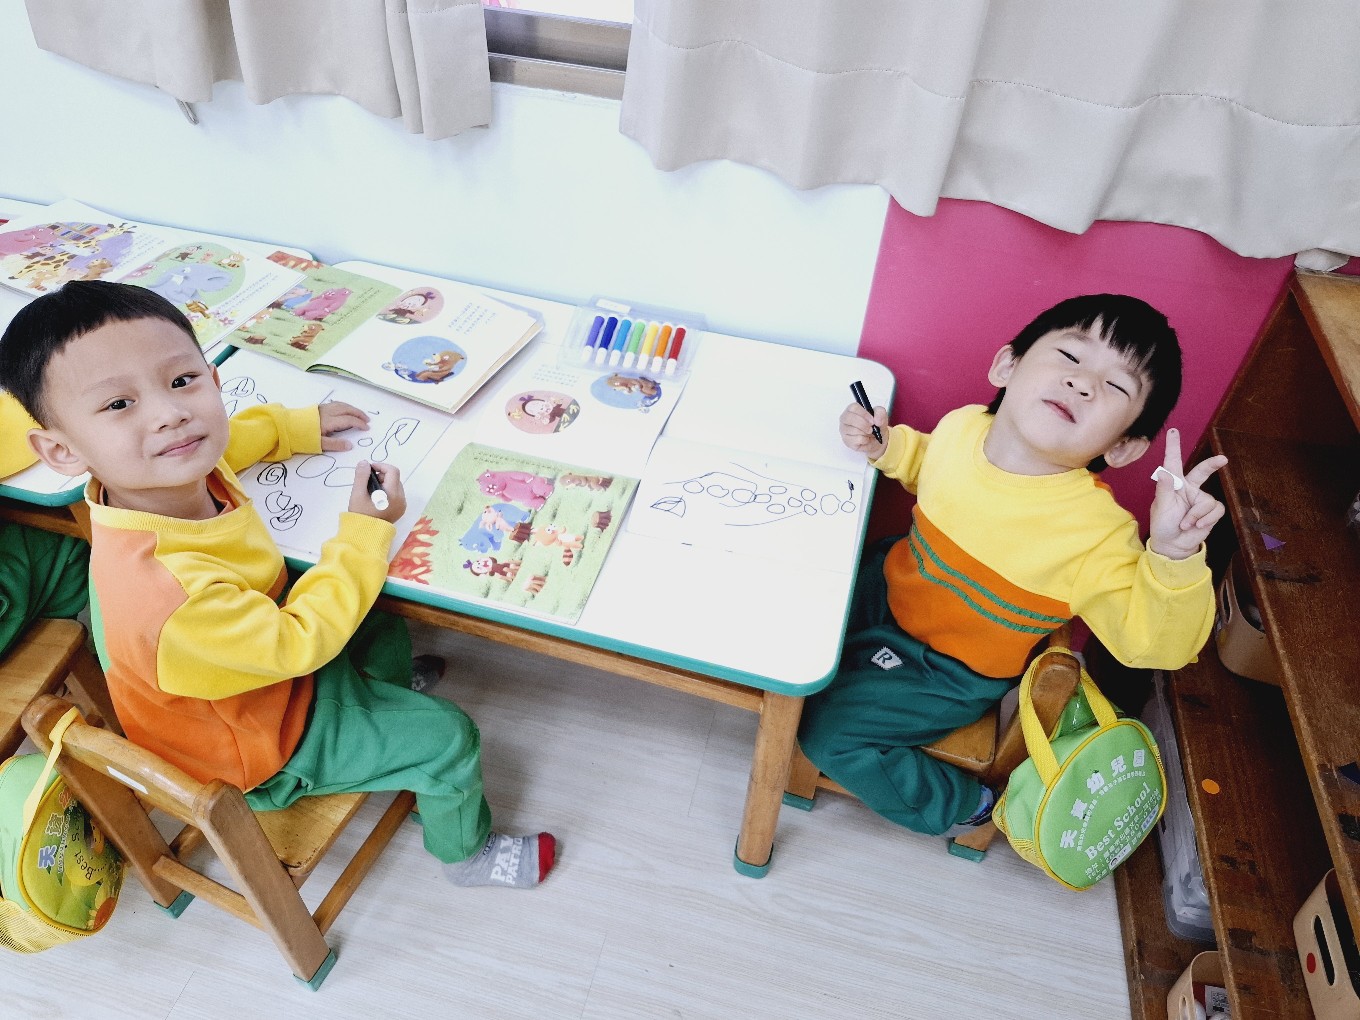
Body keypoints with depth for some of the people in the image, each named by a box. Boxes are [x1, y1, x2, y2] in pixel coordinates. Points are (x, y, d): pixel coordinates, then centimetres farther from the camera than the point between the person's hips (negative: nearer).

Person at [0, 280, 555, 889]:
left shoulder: (173, 472, -21)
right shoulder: (167, 593, -46)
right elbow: (301, 640, -30)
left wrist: (297, 427, 7)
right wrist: (366, 532, -23)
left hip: (266, 654, 8)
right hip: (259, 746, -7)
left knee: (386, 636, 24)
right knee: (449, 738, -4)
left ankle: (410, 771, 50)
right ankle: (466, 851, 29)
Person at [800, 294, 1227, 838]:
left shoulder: (1097, 532, -32)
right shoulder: (962, 425, -16)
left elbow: (1153, 643, -27)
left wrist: (1173, 556, -43)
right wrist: (888, 444, -11)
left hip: (947, 671, -5)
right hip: (888, 581, 6)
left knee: (826, 725, -10)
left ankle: (964, 806, 14)